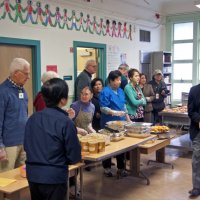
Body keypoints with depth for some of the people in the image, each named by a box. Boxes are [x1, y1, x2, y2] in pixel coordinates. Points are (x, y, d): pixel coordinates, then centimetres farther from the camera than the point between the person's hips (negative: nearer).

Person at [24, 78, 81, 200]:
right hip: (55, 176, -5)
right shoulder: (66, 122, -15)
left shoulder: (32, 118, 0)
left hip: (33, 174, 5)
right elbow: (75, 157, -11)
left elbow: (27, 147, 10)